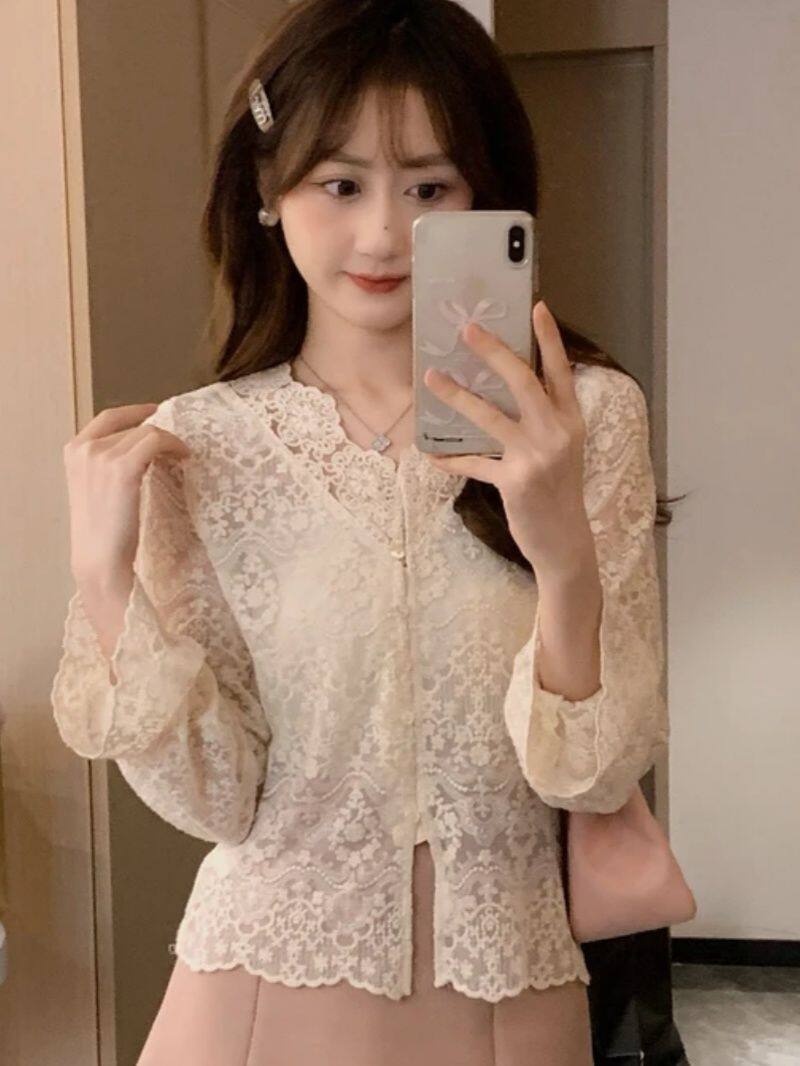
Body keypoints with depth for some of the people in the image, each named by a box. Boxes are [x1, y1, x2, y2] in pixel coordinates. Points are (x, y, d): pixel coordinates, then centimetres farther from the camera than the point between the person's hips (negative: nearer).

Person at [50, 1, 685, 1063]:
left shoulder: (590, 414, -11)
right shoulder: (196, 444, -9)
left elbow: (597, 775, -14)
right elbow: (214, 797, -9)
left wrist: (564, 552, -31)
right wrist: (104, 575, -21)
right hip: (270, 977, 0)